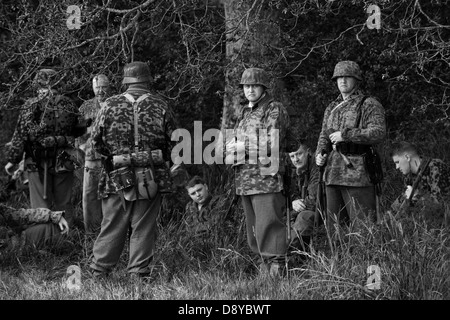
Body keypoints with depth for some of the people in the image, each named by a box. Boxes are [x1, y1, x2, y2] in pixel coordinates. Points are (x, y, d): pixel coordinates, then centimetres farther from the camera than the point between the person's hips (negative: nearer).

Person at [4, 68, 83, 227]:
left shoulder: (31, 105, -7)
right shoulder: (68, 104, 3)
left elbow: (21, 133, -8)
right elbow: (79, 130, 12)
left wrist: (12, 159, -2)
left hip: (38, 162, -2)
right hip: (64, 162, 3)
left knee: (40, 205, 3)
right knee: (63, 205, 11)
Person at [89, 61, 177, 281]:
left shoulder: (110, 105, -1)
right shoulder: (159, 106, -2)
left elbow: (96, 140, 2)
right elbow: (173, 141, 1)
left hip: (117, 176, 1)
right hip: (150, 177, -1)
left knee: (112, 225, 9)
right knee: (143, 227, 5)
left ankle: (99, 270, 11)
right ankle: (139, 273, 6)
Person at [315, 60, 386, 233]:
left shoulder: (370, 105, -2)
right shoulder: (331, 108, 19)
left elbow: (379, 133, -14)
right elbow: (324, 136, 21)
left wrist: (345, 135, -19)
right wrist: (320, 154, 0)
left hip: (358, 173, -7)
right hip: (333, 173, 7)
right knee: (336, 225, 9)